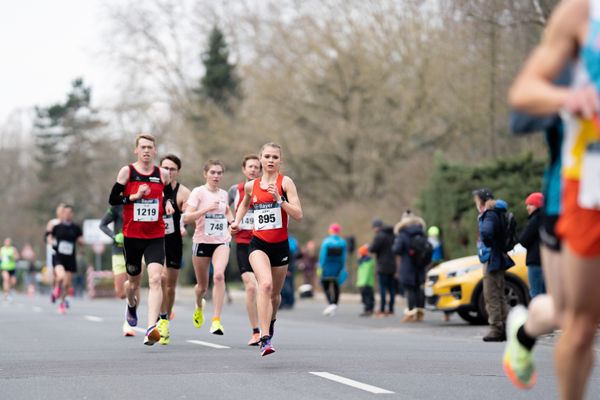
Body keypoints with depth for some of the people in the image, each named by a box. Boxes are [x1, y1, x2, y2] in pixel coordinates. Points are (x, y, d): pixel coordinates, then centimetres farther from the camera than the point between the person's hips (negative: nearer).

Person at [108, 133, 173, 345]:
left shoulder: (163, 175, 4)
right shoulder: (127, 172, -1)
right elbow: (113, 199, -3)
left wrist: (168, 204, 0)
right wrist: (134, 197, -17)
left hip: (156, 237, 0)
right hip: (132, 236, 0)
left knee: (155, 278, -18)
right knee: (134, 280, 14)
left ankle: (152, 327, -25)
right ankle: (131, 306, 50)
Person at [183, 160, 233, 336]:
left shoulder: (224, 194, 8)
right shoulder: (198, 192, -6)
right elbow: (186, 218, -16)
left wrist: (233, 222, 12)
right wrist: (206, 209, -26)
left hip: (221, 242, 2)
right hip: (202, 241, -2)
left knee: (219, 275, -24)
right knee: (202, 284, 10)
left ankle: (216, 320, -23)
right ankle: (199, 306, 48)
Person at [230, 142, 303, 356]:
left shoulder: (285, 182, -4)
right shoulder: (251, 186, 5)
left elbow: (298, 215, -12)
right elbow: (245, 204, 29)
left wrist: (279, 200, -24)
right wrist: (237, 221, 12)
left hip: (280, 244, 0)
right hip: (258, 243, 0)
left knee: (275, 293, 14)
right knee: (265, 284, -26)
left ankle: (271, 321, 49)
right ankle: (265, 338, -29)